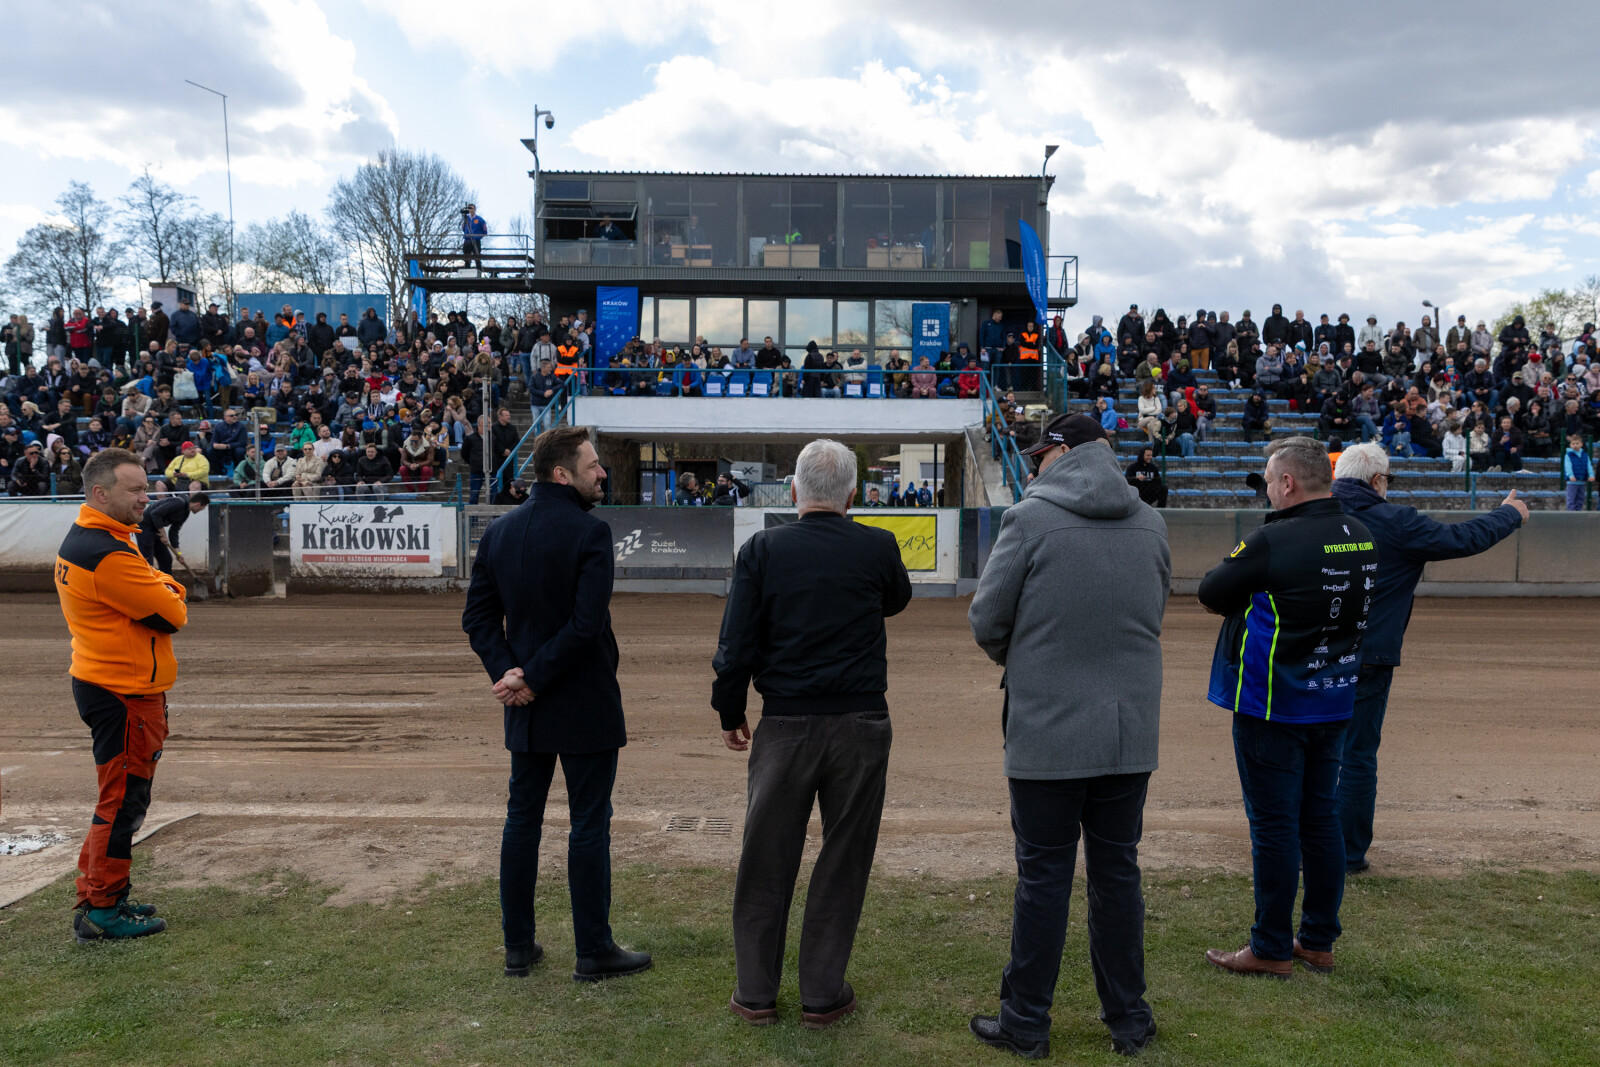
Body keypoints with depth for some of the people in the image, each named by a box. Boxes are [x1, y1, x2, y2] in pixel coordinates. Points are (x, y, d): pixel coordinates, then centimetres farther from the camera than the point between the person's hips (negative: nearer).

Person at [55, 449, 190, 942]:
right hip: (125, 695, -11)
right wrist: (168, 587, 1)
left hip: (101, 684, 11)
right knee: (123, 801, -1)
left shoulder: (81, 540, 13)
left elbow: (140, 599, 14)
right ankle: (102, 911, 9)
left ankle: (96, 898, 29)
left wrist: (159, 590, -5)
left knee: (120, 799, 19)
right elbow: (172, 615, -18)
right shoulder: (107, 554, -22)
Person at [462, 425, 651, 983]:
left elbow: (479, 616, 4)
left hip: (526, 707, 6)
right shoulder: (590, 531, -15)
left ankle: (518, 946, 24)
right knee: (589, 825, 4)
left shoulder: (498, 531, 5)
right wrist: (531, 678, -15)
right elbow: (588, 624, -22)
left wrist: (509, 672, -4)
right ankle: (593, 951, 15)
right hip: (585, 706, -6)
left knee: (522, 820, 15)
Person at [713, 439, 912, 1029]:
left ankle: (755, 993, 23)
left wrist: (729, 713, 8)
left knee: (766, 860, 12)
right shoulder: (878, 547, -4)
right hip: (860, 724, 0)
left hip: (785, 725, 0)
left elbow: (736, 643, -6)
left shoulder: (763, 549, -6)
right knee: (843, 860, 11)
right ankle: (823, 996, 20)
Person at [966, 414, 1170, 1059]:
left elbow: (986, 622, -7)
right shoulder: (1150, 524, 6)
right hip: (1130, 734, 4)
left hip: (1047, 732, -4)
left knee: (1043, 877, 6)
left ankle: (1025, 1023, 19)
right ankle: (1129, 1021, 26)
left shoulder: (1030, 518, -10)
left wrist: (1014, 657, 13)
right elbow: (1153, 615, 16)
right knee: (1117, 873, 15)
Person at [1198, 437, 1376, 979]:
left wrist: (1247, 594, 8)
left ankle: (1271, 949, 12)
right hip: (1334, 701, 8)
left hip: (1273, 705, -7)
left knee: (1274, 825, 1)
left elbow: (1210, 593, -11)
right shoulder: (1362, 538, 5)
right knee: (1321, 819, 15)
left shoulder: (1273, 541, -20)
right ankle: (1319, 940, 25)